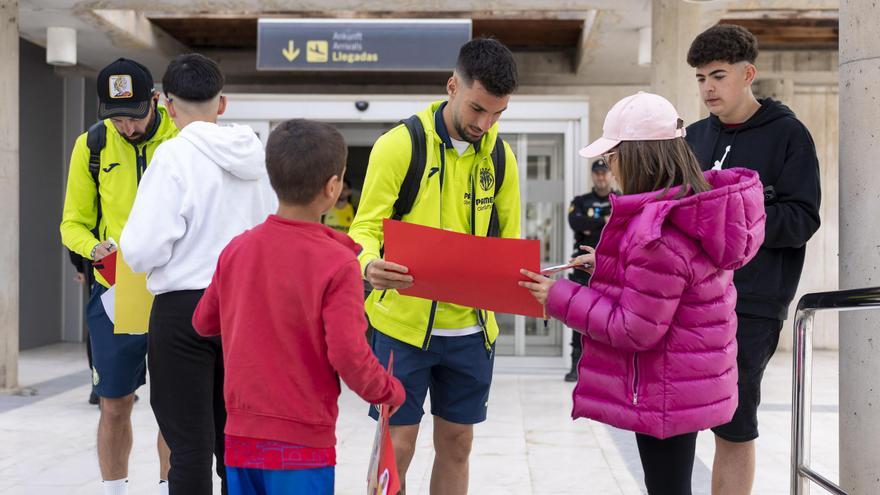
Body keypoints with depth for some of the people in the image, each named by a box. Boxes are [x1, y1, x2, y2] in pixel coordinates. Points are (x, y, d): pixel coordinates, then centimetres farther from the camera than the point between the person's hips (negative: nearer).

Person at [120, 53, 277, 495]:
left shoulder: (175, 155, -13)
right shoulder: (255, 156, 4)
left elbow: (144, 250, -16)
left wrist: (127, 243, 5)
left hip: (184, 308, -5)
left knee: (189, 443, 1)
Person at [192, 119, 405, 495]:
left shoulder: (236, 249, 0)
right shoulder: (338, 262, -15)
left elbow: (203, 322, 12)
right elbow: (348, 354, -19)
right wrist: (389, 391, -2)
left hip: (241, 435, 5)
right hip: (302, 440, -5)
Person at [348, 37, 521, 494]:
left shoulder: (500, 157, 5)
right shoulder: (399, 145, -9)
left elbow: (508, 242, 12)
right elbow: (365, 227, -9)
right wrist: (369, 265, -31)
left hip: (470, 327, 4)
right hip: (402, 322, -4)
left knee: (456, 445, 14)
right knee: (396, 447, 2)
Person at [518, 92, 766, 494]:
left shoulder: (658, 233, -28)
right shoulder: (694, 207, 3)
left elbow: (636, 330, -23)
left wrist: (561, 299, -16)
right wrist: (611, 265, 9)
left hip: (666, 393, -10)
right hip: (689, 385, 10)